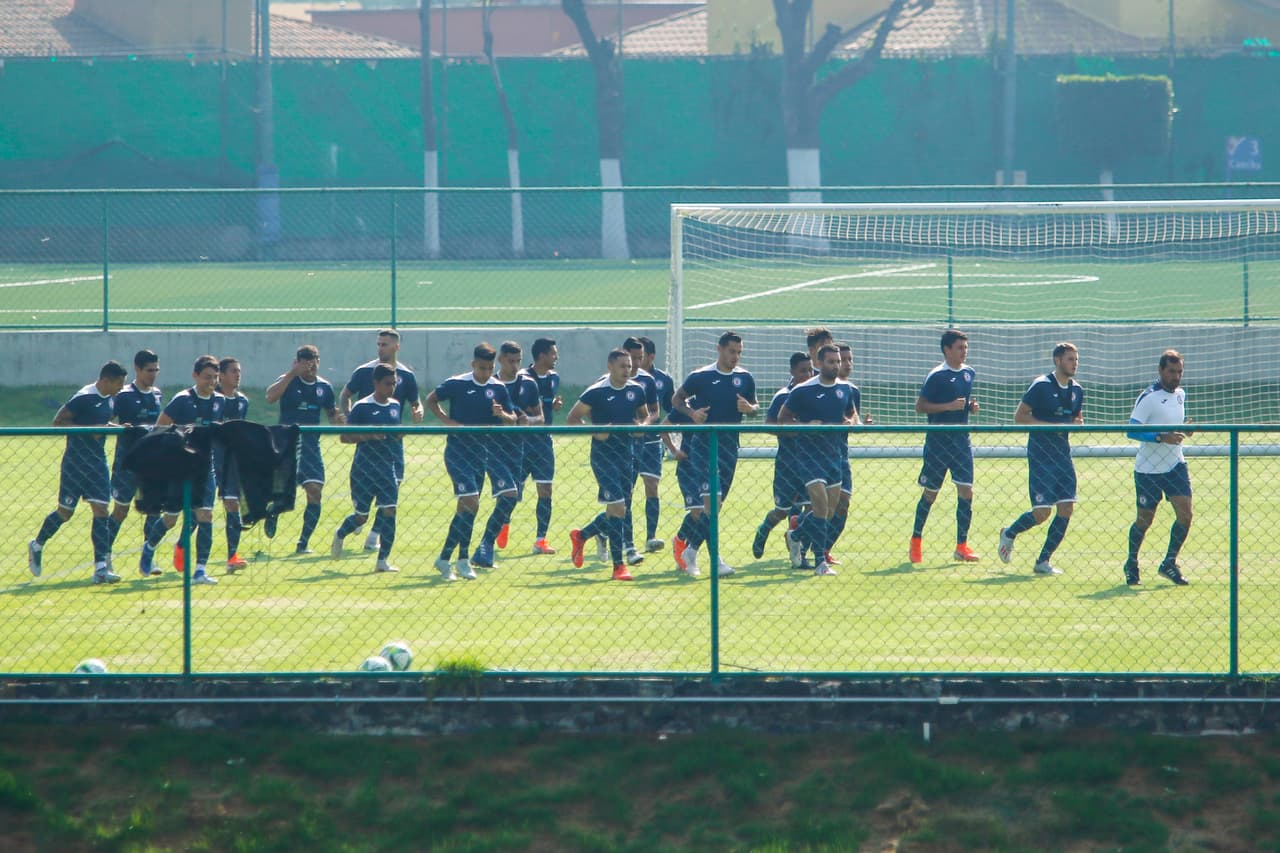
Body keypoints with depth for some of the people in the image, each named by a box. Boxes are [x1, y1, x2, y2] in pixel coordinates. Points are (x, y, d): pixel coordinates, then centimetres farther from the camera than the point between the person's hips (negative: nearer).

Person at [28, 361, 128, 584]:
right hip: (76, 463, -6)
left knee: (101, 511, -5)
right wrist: (89, 429, -23)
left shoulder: (112, 400, 7)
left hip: (98, 462, 6)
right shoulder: (83, 398, -16)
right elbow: (58, 422, -16)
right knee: (65, 512, 5)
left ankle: (101, 567, -9)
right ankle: (37, 546, 31)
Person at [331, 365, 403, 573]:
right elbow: (345, 437, -10)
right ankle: (340, 535, 38)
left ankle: (383, 560, -4)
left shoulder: (395, 406, 9)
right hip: (364, 469, -4)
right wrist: (369, 436, -24)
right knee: (361, 516, 5)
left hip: (387, 468, 4)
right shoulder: (362, 407, -9)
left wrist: (398, 435, 3)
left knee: (389, 512, -9)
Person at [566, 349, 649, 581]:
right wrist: (594, 431, -20)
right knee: (617, 508, -13)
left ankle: (581, 536, 37)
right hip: (603, 455, -6)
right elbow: (572, 418, -5)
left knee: (617, 512, 11)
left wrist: (642, 425, -4)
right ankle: (618, 566, -8)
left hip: (626, 455, 6)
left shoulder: (636, 390, 6)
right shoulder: (596, 392, -10)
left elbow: (645, 415, 20)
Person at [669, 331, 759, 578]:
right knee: (711, 500, -15)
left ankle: (685, 544, 26)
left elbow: (755, 406, 15)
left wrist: (749, 408, -9)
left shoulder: (745, 378, 6)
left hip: (729, 446, 4)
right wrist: (691, 413, -12)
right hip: (703, 444, -4)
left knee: (715, 503, 7)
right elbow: (676, 399, 7)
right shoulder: (700, 377, -4)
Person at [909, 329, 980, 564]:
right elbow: (920, 406, -12)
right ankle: (916, 541, 21)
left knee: (966, 492, -4)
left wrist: (971, 406, 3)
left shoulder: (968, 373, 10)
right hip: (938, 441, -5)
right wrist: (949, 406, -21)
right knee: (930, 493, 4)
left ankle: (962, 545, 1)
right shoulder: (937, 376, -11)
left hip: (961, 440, 5)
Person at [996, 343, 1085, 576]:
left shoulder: (1076, 390, 10)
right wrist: (1051, 426, -19)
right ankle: (1009, 534, 22)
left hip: (1062, 455, 6)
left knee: (1066, 510, -2)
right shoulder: (1041, 386, -10)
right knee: (1041, 514, -8)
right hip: (1040, 456, -6)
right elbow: (1019, 416, -10)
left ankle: (1043, 561, 9)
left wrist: (1076, 423, -1)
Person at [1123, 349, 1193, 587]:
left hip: (1175, 464, 6)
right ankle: (1131, 565, 25)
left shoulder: (1181, 394, 8)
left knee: (1185, 514, -7)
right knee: (1144, 520, 4)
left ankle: (1169, 564, 8)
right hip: (1148, 469, -6)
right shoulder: (1148, 398, -15)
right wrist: (1162, 437, -31)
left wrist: (1184, 429, 2)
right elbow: (1132, 430, -20)